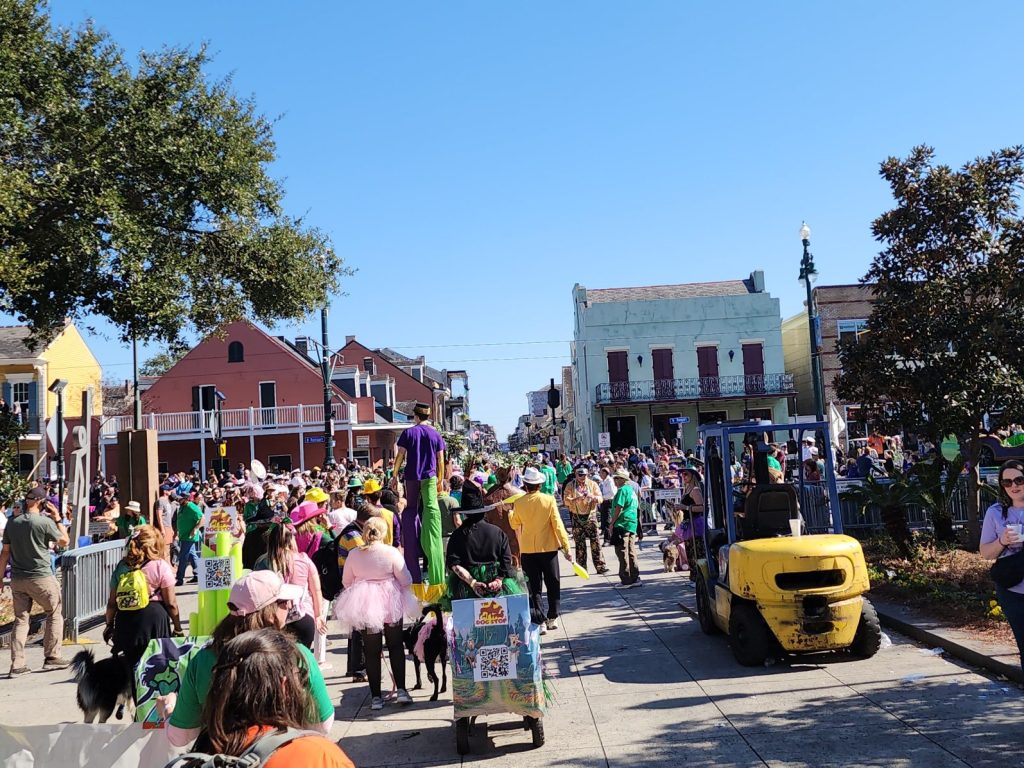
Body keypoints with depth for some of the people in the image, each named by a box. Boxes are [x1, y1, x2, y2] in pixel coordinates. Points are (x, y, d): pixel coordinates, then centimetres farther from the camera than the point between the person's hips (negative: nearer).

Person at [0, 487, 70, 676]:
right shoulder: (45, 522, -12)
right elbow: (64, 541, 1)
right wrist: (58, 519, 7)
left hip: (17, 580, 5)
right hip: (41, 577, -5)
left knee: (20, 619, 9)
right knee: (54, 614, 10)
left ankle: (17, 664, 6)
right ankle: (52, 657, 10)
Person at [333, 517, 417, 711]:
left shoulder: (354, 554, -6)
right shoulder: (392, 553, -13)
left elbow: (346, 581, 5)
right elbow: (406, 581, -9)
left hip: (363, 605, 1)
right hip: (390, 603, -1)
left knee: (371, 651, 10)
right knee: (395, 646, 16)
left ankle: (376, 696, 11)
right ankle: (401, 690, 10)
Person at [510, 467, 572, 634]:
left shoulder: (519, 503, -6)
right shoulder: (548, 500, -10)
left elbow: (514, 524, 11)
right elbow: (557, 525, -9)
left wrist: (510, 512, 30)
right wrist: (566, 547, -5)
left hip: (528, 550, 1)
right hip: (548, 548, 0)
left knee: (534, 587, 6)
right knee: (553, 584, 15)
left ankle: (539, 621, 1)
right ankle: (552, 618, 22)